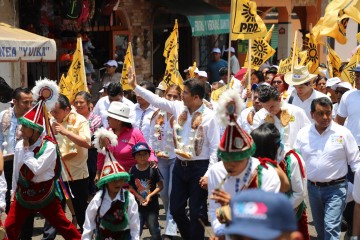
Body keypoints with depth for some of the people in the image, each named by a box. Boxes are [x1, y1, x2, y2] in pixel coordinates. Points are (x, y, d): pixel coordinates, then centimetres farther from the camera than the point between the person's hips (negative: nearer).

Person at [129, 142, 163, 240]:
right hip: (138, 205, 1)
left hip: (152, 206, -1)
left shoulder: (153, 169, -9)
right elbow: (130, 187, 1)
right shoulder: (132, 171, -4)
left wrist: (150, 196, -17)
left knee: (154, 230, 10)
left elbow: (160, 186, -7)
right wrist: (139, 197, -13)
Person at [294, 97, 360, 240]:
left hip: (336, 188, -4)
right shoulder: (303, 134, 0)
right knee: (319, 227, 18)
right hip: (313, 188, 4)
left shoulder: (343, 133, -9)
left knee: (331, 227, -15)